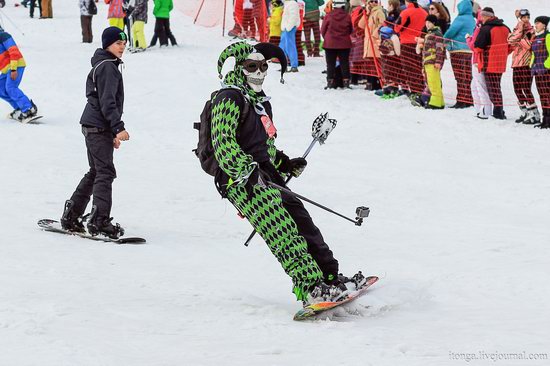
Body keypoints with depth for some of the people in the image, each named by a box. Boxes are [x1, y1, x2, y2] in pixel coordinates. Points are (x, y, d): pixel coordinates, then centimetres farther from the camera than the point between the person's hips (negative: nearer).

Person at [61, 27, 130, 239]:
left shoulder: (104, 66, 20)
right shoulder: (107, 67, -13)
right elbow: (107, 101, -21)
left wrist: (112, 133, 28)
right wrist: (118, 127, -25)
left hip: (93, 127, 11)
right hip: (99, 127, -11)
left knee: (96, 172, 16)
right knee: (105, 172, -10)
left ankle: (71, 216, 19)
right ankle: (99, 221, -13)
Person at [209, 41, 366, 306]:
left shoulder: (261, 101, 24)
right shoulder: (229, 99, -7)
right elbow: (223, 144, -18)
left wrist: (284, 164, 21)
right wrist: (246, 170, -29)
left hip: (265, 176, 9)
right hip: (242, 181, -9)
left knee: (301, 221, 2)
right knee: (282, 230, -22)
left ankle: (330, 277, 9)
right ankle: (310, 288, -31)